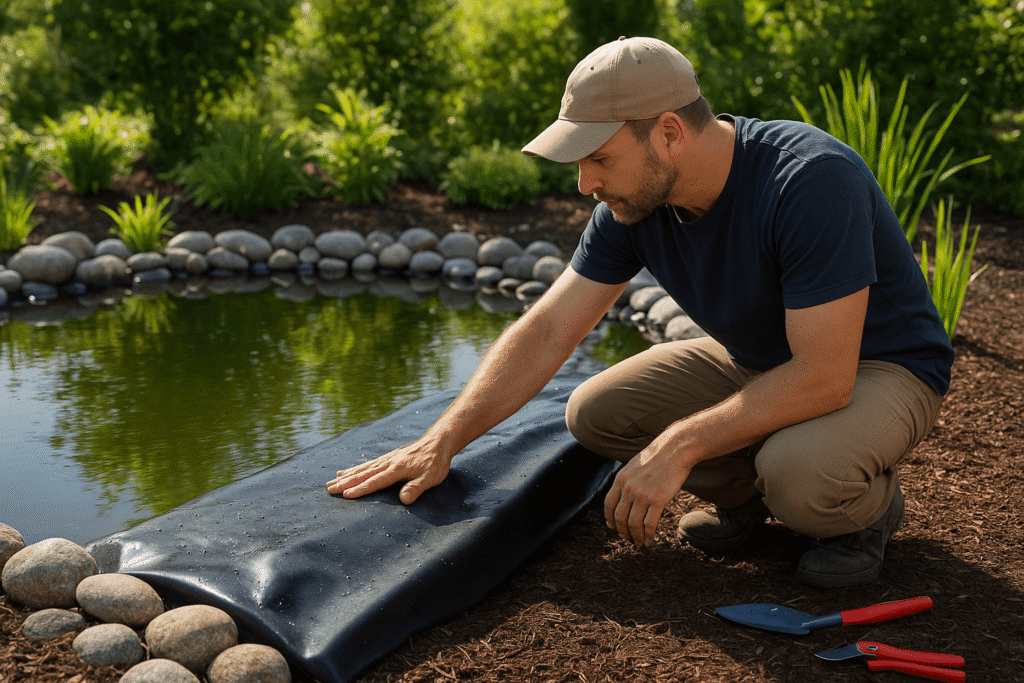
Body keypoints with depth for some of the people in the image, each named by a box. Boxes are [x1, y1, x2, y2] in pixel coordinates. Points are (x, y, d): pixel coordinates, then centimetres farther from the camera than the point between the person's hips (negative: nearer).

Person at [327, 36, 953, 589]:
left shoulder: (812, 179, -34)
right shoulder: (632, 206, -13)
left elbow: (824, 376, -35)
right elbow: (546, 332, -9)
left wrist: (678, 445, -35)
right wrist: (441, 442, -16)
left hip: (883, 365, -6)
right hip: (755, 359, 6)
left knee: (800, 475, -37)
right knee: (596, 411, -10)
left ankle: (871, 500, -1)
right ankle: (743, 493, 11)